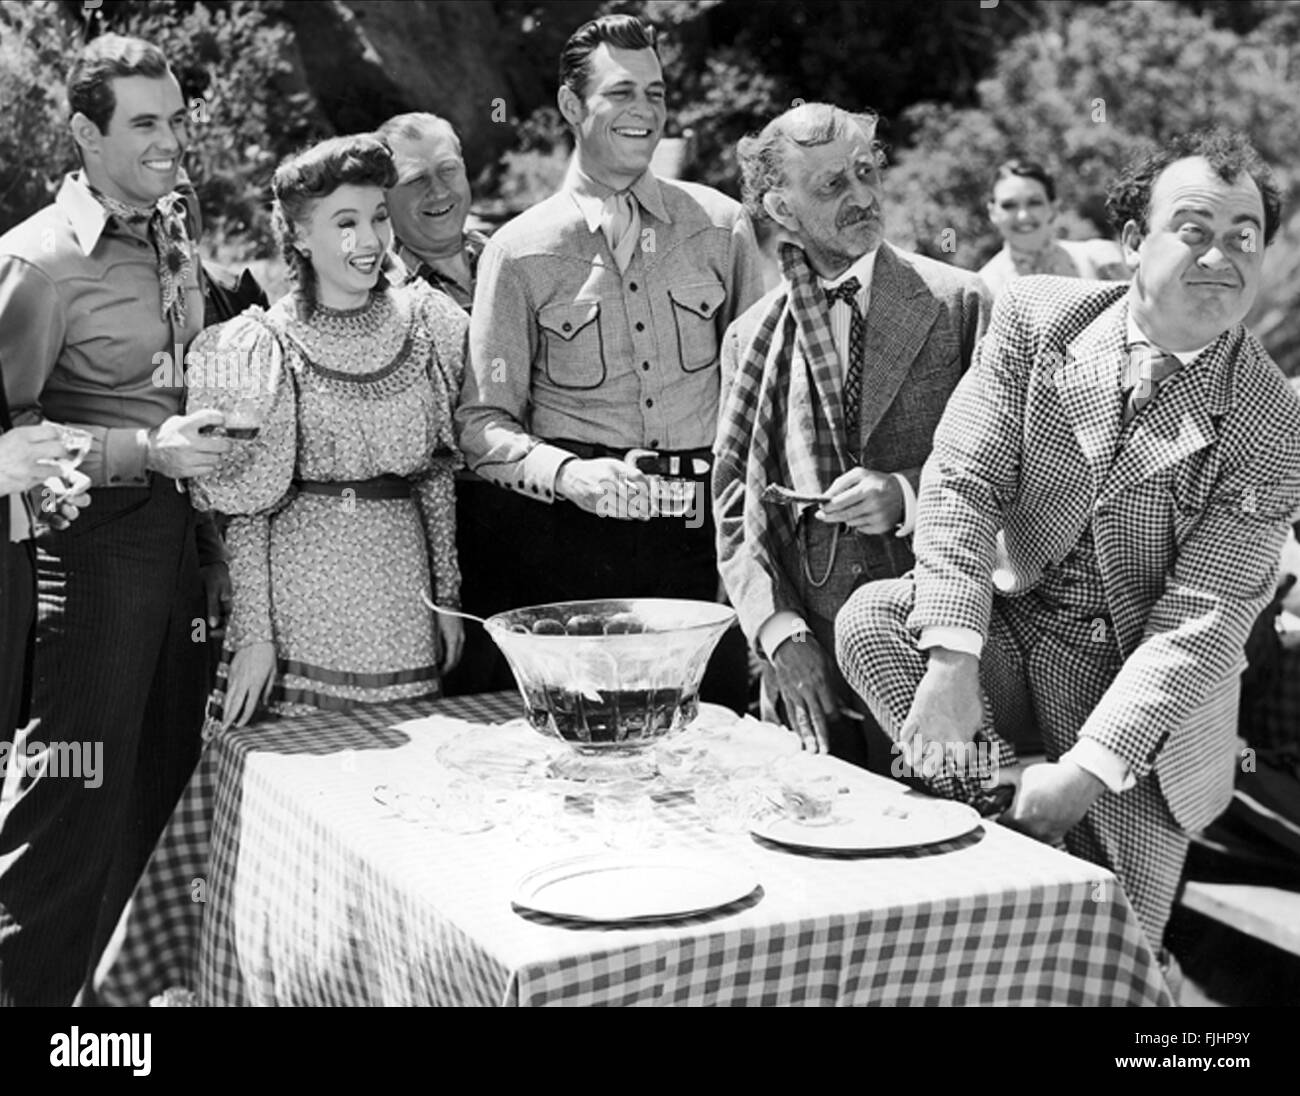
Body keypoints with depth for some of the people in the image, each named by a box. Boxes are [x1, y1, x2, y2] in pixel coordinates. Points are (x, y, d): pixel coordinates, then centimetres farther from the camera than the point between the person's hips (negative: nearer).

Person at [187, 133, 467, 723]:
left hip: (402, 583, 3)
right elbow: (247, 505, -5)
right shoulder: (265, 347, -5)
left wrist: (448, 594, 9)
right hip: (301, 588, -3)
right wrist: (252, 630, -9)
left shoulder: (425, 325, 5)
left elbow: (435, 474, 10)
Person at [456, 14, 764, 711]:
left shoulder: (720, 227, 8)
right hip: (574, 545, -2)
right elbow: (483, 424, 1)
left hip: (704, 532, 2)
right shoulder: (519, 253, 2)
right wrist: (567, 473, -16)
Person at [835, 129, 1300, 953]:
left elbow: (1202, 620, -16)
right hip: (1008, 629, 2)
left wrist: (1087, 768, -24)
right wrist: (952, 663, -26)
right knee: (870, 619, -26)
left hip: (1144, 695, -2)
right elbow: (960, 482, -13)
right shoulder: (1036, 317, -7)